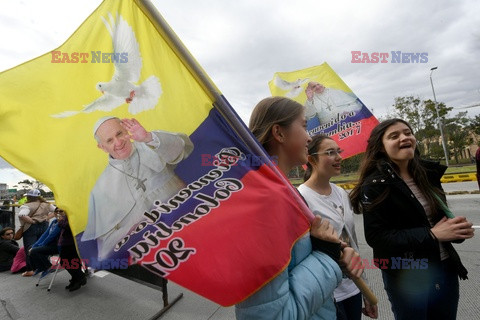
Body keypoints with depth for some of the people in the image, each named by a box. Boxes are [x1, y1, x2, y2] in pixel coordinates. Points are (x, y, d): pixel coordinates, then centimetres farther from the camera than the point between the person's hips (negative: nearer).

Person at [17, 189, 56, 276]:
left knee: (29, 248, 1)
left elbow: (21, 215, -25)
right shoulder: (46, 204, 8)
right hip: (44, 226, 5)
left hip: (31, 227, -5)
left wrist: (32, 221, -16)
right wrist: (47, 218, 6)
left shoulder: (27, 206, -8)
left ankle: (30, 270, 1)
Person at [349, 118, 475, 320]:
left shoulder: (428, 173, 2)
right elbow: (376, 237, -21)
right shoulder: (375, 185, -17)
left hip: (445, 270, 6)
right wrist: (431, 234, -22)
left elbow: (440, 217, 15)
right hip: (406, 278, -6)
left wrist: (456, 230, -6)